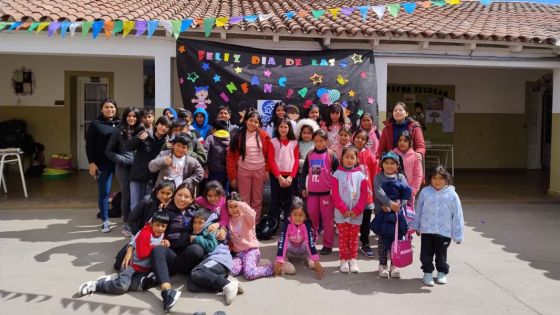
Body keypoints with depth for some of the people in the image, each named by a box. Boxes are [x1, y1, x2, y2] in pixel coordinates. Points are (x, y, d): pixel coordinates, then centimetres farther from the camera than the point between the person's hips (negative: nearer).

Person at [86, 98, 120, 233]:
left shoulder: (121, 124, 10)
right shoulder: (95, 124, 2)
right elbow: (89, 145, 0)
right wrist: (91, 162, -8)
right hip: (103, 163, -2)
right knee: (104, 192, 1)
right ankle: (105, 221, 12)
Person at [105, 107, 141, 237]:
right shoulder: (119, 132, -1)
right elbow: (109, 151, 0)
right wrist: (122, 160, -10)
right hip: (123, 167, -2)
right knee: (127, 195, 1)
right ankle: (126, 224, 12)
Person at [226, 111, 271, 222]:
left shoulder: (264, 135, -1)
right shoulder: (238, 136, -4)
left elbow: (269, 154, 5)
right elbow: (231, 156, -4)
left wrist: (267, 170, 0)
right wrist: (232, 176, -7)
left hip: (260, 170, 1)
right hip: (243, 171, -1)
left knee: (257, 199, 12)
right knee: (244, 200, 7)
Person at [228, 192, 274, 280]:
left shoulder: (246, 216, -5)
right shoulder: (229, 219, 10)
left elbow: (252, 214, -32)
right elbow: (229, 237, 15)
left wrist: (238, 204, -30)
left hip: (251, 250, -5)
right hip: (237, 253, 5)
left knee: (249, 274, -27)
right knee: (231, 271, -25)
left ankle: (270, 268, -1)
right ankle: (247, 265, 2)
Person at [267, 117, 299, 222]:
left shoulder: (294, 142, 7)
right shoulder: (273, 142, 2)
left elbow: (296, 161, 2)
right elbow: (271, 161, -3)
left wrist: (291, 177, -10)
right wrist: (279, 177, -12)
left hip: (290, 176, 1)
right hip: (276, 176, -1)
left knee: (288, 202, 6)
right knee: (275, 202, 2)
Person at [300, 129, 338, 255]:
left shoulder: (330, 155, -5)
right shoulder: (310, 154, 5)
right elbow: (304, 172, 11)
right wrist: (303, 188, 7)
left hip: (327, 192, -3)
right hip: (312, 192, 4)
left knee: (327, 218, 4)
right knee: (312, 217, 12)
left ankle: (327, 245, 11)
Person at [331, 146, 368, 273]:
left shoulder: (360, 175, 1)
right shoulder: (337, 174, -1)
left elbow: (364, 195, -1)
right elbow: (335, 194, -5)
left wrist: (357, 210, -10)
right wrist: (343, 209, -12)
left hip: (356, 214, 1)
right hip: (341, 213, -1)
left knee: (354, 238, 9)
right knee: (343, 237, 6)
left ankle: (353, 260, 19)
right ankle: (344, 260, 15)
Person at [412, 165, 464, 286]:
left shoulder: (452, 195, -8)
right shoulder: (425, 192, -4)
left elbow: (457, 216, -4)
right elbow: (419, 210, 7)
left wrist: (458, 235, -4)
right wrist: (416, 226, 14)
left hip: (444, 232, -1)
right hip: (426, 231, 1)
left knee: (441, 254, 14)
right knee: (426, 254, 9)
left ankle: (442, 273, 36)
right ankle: (427, 273, 29)